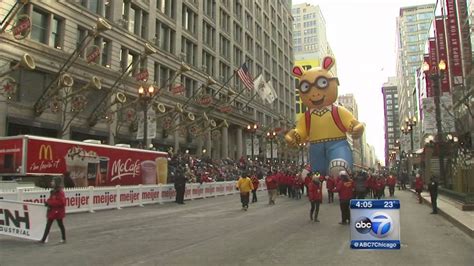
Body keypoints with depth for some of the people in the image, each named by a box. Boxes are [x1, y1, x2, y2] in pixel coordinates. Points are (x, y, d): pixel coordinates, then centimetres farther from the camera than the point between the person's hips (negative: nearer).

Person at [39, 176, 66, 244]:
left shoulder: (60, 192, -19)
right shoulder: (53, 191, 8)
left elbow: (61, 202, -27)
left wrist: (50, 203, -23)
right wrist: (48, 202, -4)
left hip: (58, 212, -9)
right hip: (52, 211, 9)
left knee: (60, 225, 4)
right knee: (48, 225, 12)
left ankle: (64, 239, 15)